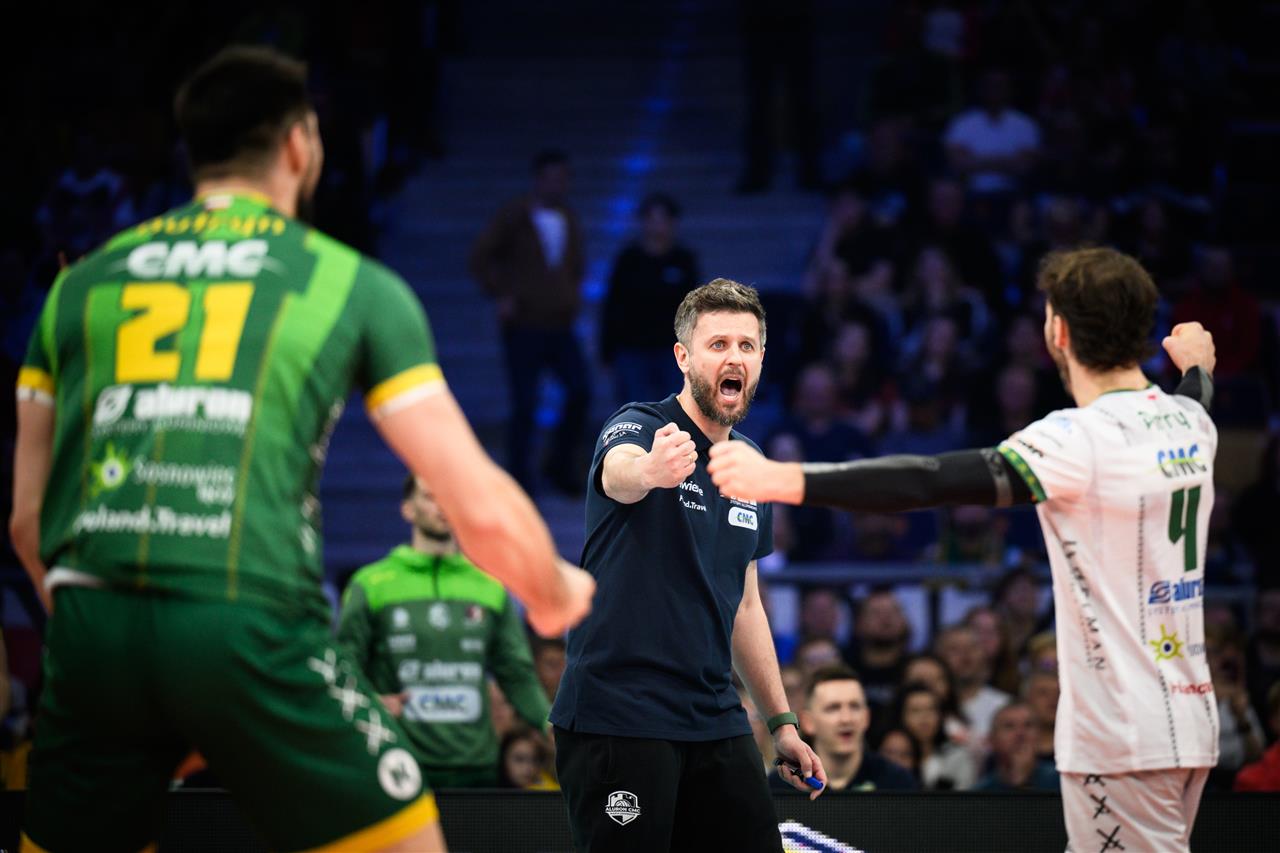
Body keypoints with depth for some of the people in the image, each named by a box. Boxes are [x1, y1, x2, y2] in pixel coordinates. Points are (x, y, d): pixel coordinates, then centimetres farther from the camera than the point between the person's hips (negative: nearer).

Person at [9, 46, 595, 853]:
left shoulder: (83, 282, 19)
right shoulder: (354, 284, 10)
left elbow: (27, 518, 20)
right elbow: (482, 508, 7)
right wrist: (557, 596, 27)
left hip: (92, 633, 3)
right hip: (252, 629, -3)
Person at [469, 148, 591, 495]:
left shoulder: (569, 219, 12)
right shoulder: (514, 217, -3)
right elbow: (480, 257, -3)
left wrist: (574, 291, 14)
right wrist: (502, 295, -10)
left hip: (560, 326, 4)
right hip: (524, 326, -4)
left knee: (580, 392, -11)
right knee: (524, 404, -6)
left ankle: (561, 464, 7)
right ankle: (519, 477, 3)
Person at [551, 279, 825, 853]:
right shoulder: (638, 428, -8)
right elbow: (619, 472, -35)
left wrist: (781, 721, 20)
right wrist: (649, 469, -59)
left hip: (715, 720, 7)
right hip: (618, 717, -7)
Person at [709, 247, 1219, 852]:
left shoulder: (1084, 439, -18)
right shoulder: (1190, 421, 9)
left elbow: (935, 482, -29)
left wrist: (785, 480, -34)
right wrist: (1197, 367, 61)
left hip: (1122, 744, -9)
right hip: (1192, 724, 9)